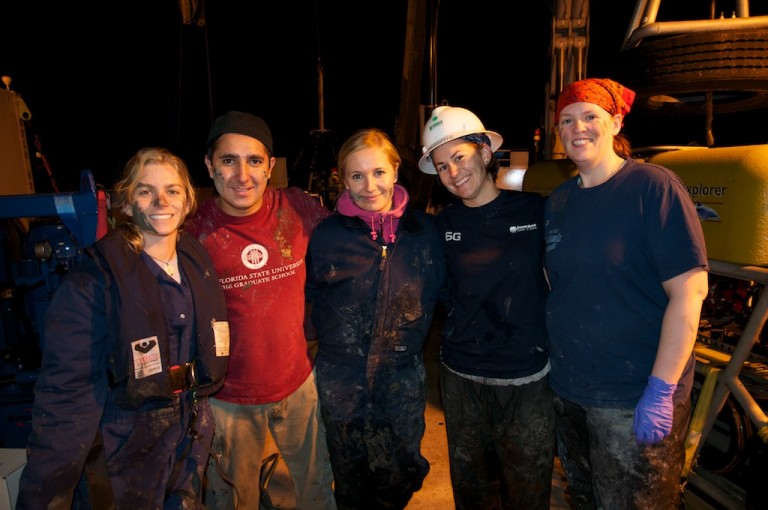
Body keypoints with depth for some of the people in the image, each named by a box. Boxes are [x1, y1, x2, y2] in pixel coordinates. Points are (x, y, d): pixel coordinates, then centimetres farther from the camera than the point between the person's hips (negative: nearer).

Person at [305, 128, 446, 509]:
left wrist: (412, 334, 1)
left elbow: (435, 293, 6)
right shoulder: (327, 234, -8)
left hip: (403, 375, 1)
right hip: (341, 378, 0)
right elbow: (309, 294, 5)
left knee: (400, 477, 16)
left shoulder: (423, 229, -5)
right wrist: (331, 334, 0)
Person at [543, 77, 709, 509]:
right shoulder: (558, 201, 6)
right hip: (568, 391, 6)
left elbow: (690, 290, -17)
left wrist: (662, 390, -19)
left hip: (636, 399, -6)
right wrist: (552, 359, 9)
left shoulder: (654, 187, -12)